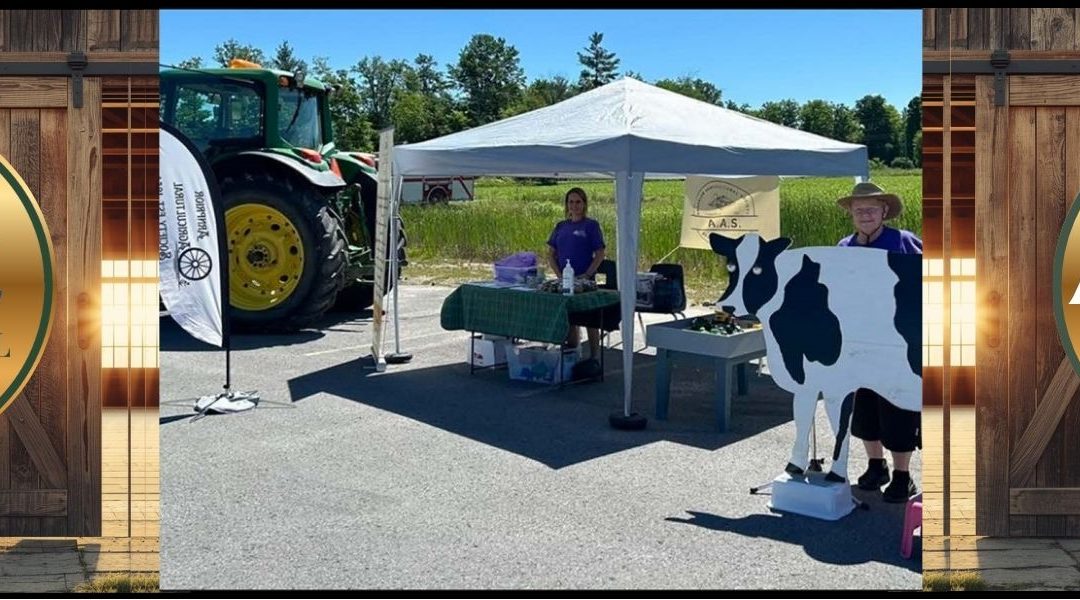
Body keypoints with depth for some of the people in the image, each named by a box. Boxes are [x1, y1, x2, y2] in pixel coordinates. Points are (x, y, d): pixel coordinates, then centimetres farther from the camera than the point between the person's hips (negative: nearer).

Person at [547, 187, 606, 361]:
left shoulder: (591, 225, -3)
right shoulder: (560, 227, 10)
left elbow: (600, 254, -7)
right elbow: (551, 254, 11)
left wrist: (587, 275, -16)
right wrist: (559, 275, -3)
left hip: (585, 281, -5)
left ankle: (594, 358, 5)